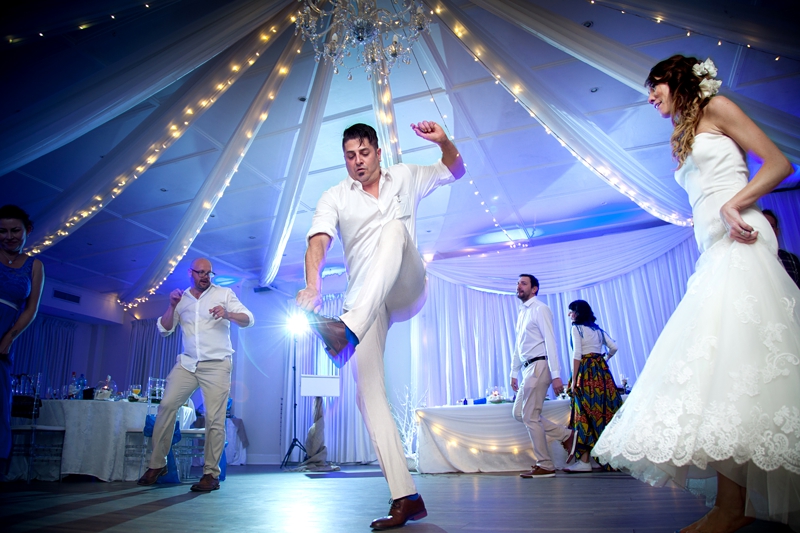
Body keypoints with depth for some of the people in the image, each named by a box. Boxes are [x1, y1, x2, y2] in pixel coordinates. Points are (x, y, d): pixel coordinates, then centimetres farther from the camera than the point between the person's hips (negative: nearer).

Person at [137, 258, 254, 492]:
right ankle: (157, 464, 8)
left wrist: (227, 314, -22)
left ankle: (211, 474, 2)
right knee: (166, 405, -7)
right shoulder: (181, 298, 13)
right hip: (187, 363, 3)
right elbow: (164, 329, 9)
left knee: (215, 418, -6)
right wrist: (172, 306, -6)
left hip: (217, 365, -3)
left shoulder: (224, 294, 5)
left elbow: (248, 320, -3)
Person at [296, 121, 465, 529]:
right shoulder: (335, 197, 9)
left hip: (407, 290, 0)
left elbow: (455, 171, 25)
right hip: (364, 300, 1)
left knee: (395, 228, -31)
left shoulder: (404, 178, 15)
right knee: (368, 391, -15)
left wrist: (444, 142, 2)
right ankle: (405, 497, -10)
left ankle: (349, 328, -49)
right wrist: (313, 286, -30)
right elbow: (319, 241, -9)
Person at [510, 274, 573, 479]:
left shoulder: (540, 309, -7)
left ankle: (544, 466, 7)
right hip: (528, 369, 9)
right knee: (519, 413, 10)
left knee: (530, 417, -5)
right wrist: (514, 373, 22)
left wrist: (556, 375, -19)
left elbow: (550, 342, -14)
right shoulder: (522, 312, 19)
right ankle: (566, 435, 18)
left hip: (539, 366, -9)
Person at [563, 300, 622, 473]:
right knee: (605, 411, 8)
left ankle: (584, 460, -8)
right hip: (602, 371, 7)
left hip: (586, 372, -7)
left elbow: (577, 355, -11)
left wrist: (574, 381, -11)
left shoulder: (577, 328, -3)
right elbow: (614, 347, 13)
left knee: (586, 413, -7)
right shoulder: (598, 329, 17)